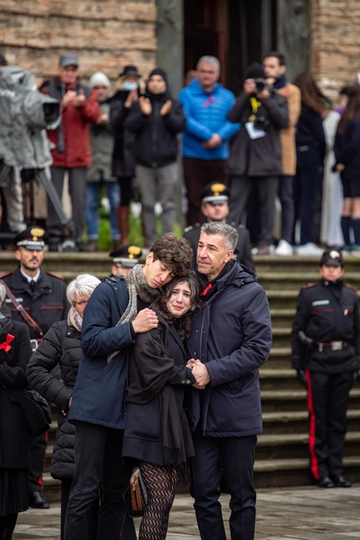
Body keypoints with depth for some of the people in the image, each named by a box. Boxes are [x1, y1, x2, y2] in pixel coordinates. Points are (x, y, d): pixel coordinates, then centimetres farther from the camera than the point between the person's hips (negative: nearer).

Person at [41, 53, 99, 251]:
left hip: (79, 153, 2)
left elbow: (94, 115, -5)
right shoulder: (48, 91, 5)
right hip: (55, 152, -2)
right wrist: (62, 104, -24)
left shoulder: (87, 93, 11)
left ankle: (78, 237, 7)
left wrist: (82, 105, -25)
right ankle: (54, 237, 4)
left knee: (79, 197, 2)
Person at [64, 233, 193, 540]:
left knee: (117, 491, 10)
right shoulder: (110, 292, -4)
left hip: (129, 409, 6)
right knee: (86, 489, -7)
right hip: (97, 407, -6)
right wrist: (132, 328, -17)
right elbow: (90, 342, -11)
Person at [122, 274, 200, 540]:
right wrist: (189, 375, -9)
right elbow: (149, 363, -21)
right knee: (160, 498, -11)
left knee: (167, 497, 6)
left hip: (172, 425, 9)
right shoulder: (153, 324, -9)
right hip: (151, 421, -9)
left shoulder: (179, 331, 20)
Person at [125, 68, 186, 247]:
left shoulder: (174, 105, 9)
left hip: (167, 162, -1)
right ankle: (150, 241, 8)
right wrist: (143, 114, -20)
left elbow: (181, 125, -4)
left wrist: (167, 115, -21)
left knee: (168, 204, -4)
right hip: (144, 162, 1)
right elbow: (129, 125, -3)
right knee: (147, 204, 3)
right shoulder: (139, 104, 10)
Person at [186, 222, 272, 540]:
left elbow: (258, 349, -13)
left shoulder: (250, 293, -6)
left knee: (242, 495, 5)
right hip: (200, 410, 4)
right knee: (203, 492, 5)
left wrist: (211, 371, -17)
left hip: (237, 411, -4)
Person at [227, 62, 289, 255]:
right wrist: (246, 94, -8)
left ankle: (265, 241, 8)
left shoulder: (277, 99, 8)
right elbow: (232, 117, -5)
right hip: (241, 160, 1)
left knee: (267, 203, 3)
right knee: (235, 202, -3)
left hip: (267, 160, -1)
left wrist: (266, 99, -12)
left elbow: (283, 120, -9)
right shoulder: (242, 99, 13)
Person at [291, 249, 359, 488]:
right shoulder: (309, 294, 1)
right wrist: (298, 361, -2)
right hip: (318, 363, -3)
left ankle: (336, 470, 12)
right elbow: (298, 329, 2)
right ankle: (320, 471, 4)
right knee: (318, 419, -1)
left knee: (339, 419, 7)